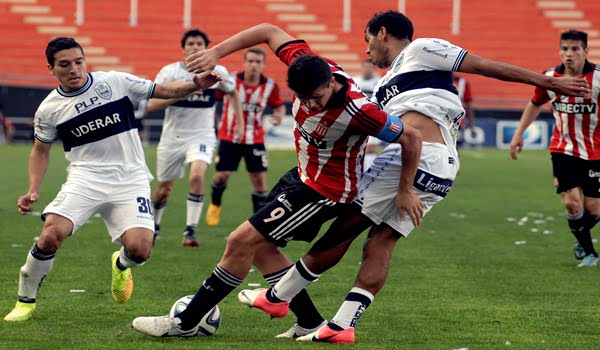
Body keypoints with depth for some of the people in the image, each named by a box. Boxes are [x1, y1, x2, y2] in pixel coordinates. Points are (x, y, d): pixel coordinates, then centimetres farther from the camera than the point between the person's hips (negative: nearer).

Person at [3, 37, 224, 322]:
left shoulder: (116, 82, 1)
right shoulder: (49, 109, 4)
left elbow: (163, 90, 5)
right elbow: (41, 150, 18)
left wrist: (196, 85, -13)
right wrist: (33, 191, 4)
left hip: (130, 179, 0)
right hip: (85, 178, 0)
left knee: (139, 248, -20)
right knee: (50, 236, -26)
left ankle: (121, 265, 22)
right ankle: (25, 301, -2)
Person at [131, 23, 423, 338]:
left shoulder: (358, 111, -33)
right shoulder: (308, 65, -17)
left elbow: (411, 138, -23)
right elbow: (270, 32, -3)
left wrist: (405, 192, -13)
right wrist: (216, 53, -9)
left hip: (326, 191, -8)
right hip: (303, 175, 8)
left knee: (241, 242, -8)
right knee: (260, 247, 12)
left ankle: (185, 323, 4)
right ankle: (310, 324, 16)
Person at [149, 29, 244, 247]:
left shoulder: (217, 72, -3)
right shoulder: (169, 72, -8)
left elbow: (233, 92, 18)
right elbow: (152, 104, -16)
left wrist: (240, 123, 13)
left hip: (201, 136, -1)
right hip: (172, 137, 1)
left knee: (197, 175, -29)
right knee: (164, 188, 12)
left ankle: (190, 231, -22)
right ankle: (154, 227, 41)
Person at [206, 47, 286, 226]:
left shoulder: (270, 86, -6)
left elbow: (279, 105, 9)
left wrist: (279, 115, -13)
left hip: (255, 139, 1)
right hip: (229, 137, -1)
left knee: (259, 178, -4)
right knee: (222, 175, -6)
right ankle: (215, 205, 25)